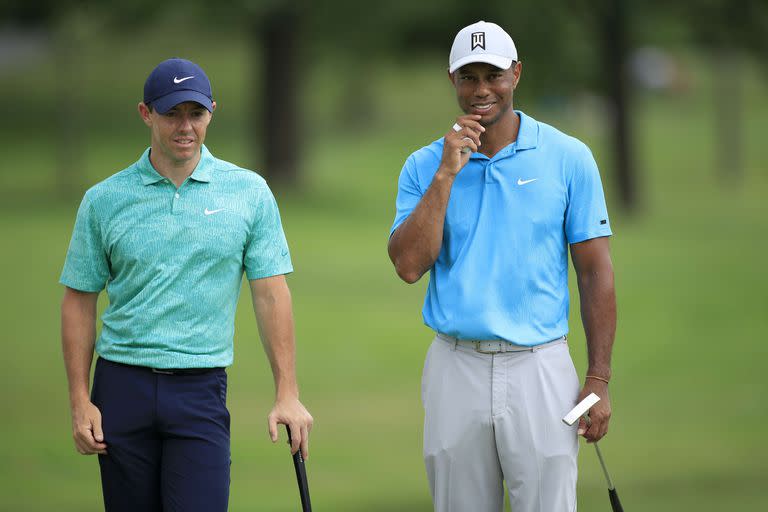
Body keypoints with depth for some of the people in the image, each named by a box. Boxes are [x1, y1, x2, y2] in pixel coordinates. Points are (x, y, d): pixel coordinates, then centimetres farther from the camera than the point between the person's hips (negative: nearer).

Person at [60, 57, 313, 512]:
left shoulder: (250, 193, 3)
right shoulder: (104, 200, 4)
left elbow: (271, 294, 2)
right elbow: (80, 301, 7)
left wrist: (287, 394, -4)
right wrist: (80, 401, 0)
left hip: (201, 389, -1)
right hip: (123, 387, 1)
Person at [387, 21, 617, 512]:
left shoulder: (568, 158, 2)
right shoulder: (425, 166, 6)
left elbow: (595, 272, 2)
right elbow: (409, 265, -6)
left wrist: (599, 379, -4)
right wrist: (446, 174, -11)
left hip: (538, 367, -2)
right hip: (454, 372, 2)